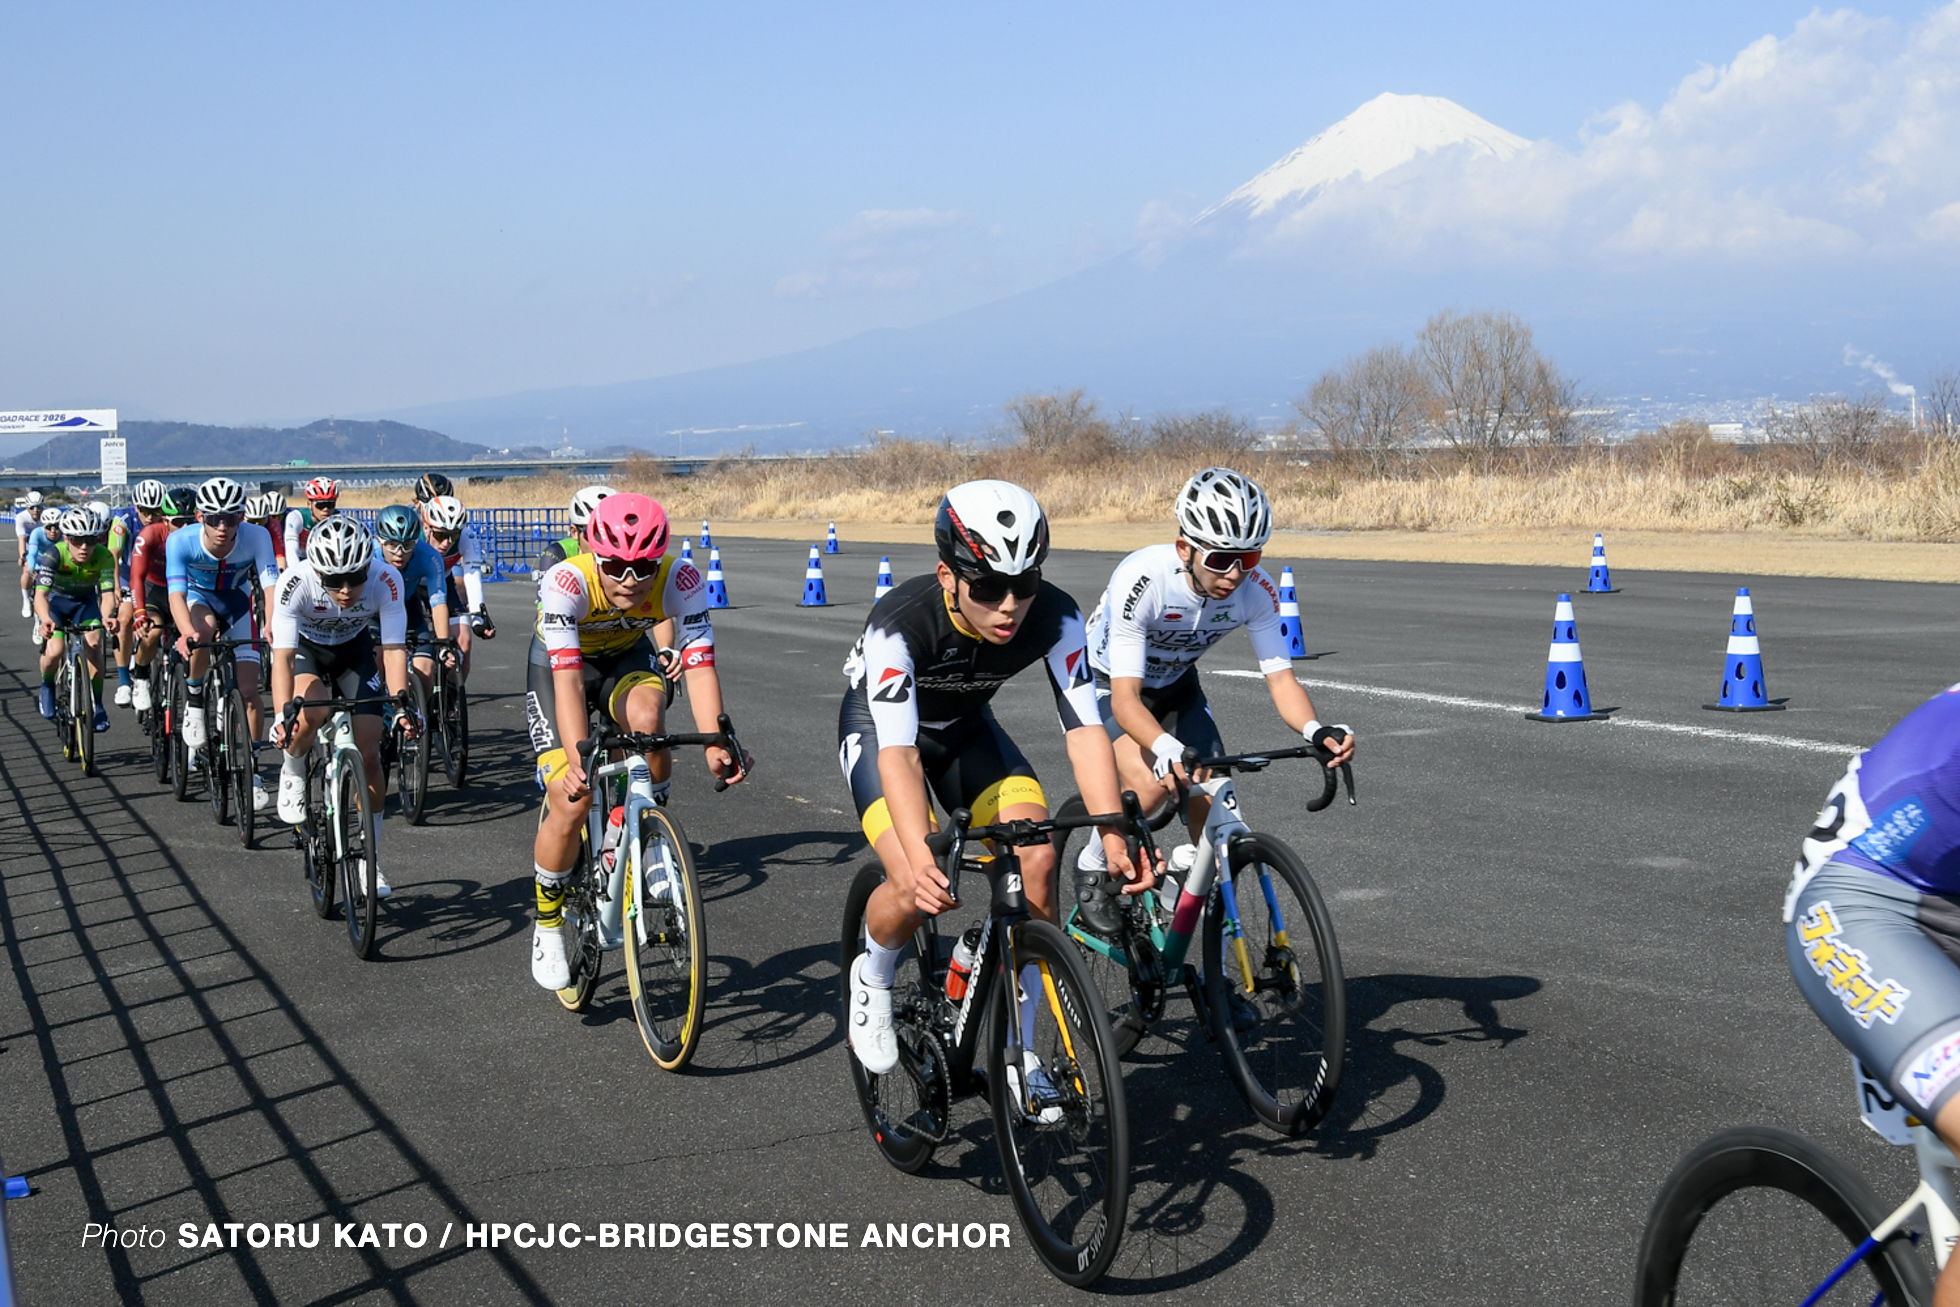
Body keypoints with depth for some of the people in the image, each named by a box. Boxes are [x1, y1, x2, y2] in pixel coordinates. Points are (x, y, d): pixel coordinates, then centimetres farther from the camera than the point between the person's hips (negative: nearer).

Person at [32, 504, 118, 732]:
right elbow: (41, 593, -42)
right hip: (56, 600, -1)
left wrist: (107, 617, -59)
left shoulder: (104, 556, -28)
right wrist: (45, 620, -62)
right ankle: (47, 686, 14)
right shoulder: (54, 554, -33)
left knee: (94, 644, -23)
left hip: (85, 601, 1)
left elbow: (107, 593, -36)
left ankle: (96, 703, -6)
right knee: (54, 651, -20)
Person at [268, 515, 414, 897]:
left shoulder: (385, 579, -33)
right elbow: (283, 658, -37)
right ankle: (292, 775, 1)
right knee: (311, 714, -34)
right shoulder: (295, 582, -36)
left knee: (368, 754, -7)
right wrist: (282, 715, -51)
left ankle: (370, 858, 8)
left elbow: (393, 649, -32)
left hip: (355, 648, 2)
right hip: (305, 647, -1)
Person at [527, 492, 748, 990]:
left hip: (627, 655, 2)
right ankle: (548, 925, 9)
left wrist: (715, 745, -51)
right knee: (572, 800, -14)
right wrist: (578, 758, -57)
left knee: (646, 716, -34)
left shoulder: (681, 580, -31)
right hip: (559, 663, -2)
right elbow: (568, 679, -43)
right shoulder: (566, 583, -36)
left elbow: (699, 664, -36)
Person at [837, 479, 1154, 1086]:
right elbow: (899, 754, -46)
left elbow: (1084, 727, -33)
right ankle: (872, 977, 11)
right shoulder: (899, 624, -38)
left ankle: (1019, 1051, -4)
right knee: (920, 889, -26)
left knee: (1037, 858, -20)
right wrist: (923, 860, -60)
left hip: (965, 726, 4)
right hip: (879, 726, -3)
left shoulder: (1056, 618, -28)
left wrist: (1113, 835, -48)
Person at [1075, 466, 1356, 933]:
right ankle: (1093, 868, -1)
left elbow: (1280, 678, -24)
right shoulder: (1140, 579, -39)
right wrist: (1166, 749, -61)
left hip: (1176, 686, 4)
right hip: (1108, 683, -4)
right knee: (1152, 783, -30)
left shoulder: (1257, 589, -26)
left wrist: (1316, 730, -46)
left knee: (1215, 812, -10)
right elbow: (1125, 699, -41)